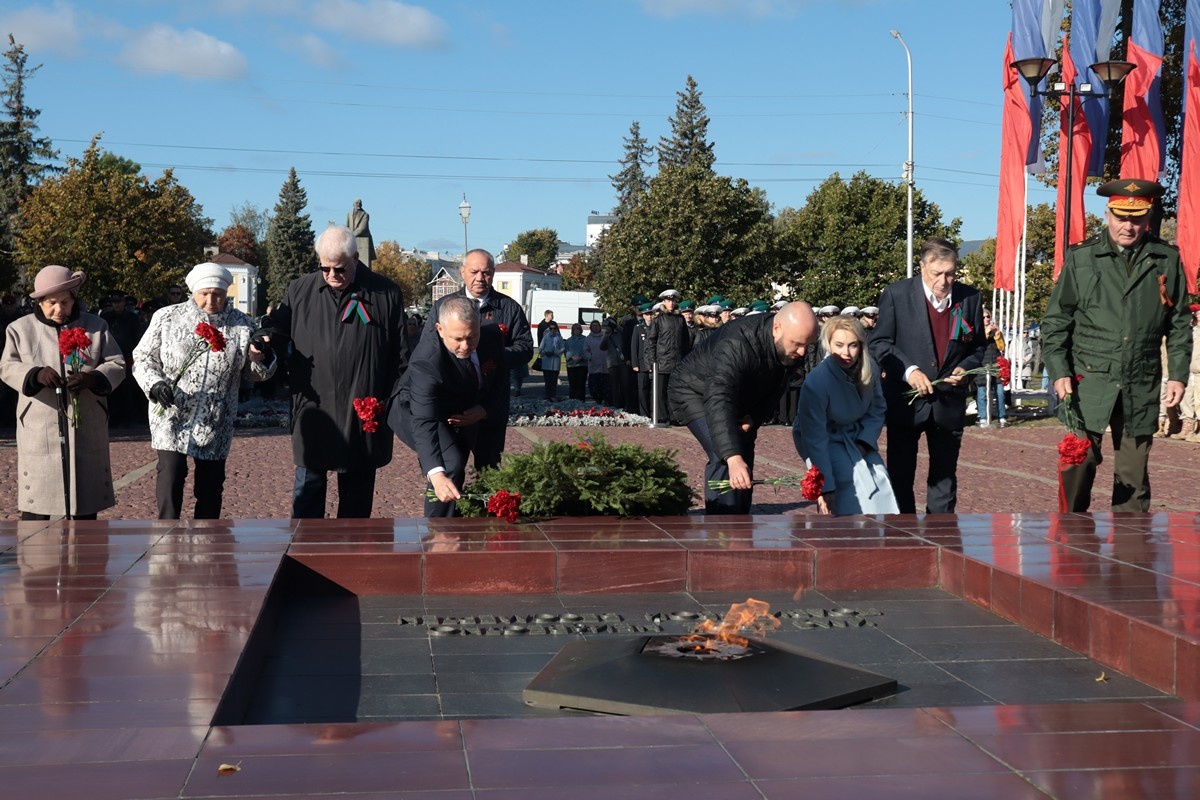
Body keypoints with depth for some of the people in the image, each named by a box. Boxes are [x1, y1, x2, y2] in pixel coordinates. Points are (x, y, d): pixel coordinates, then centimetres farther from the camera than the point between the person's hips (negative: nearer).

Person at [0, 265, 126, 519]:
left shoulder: (96, 326, 8)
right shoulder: (20, 329, 7)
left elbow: (117, 364, 4)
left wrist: (93, 378, -18)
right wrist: (35, 374, -22)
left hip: (86, 429, 1)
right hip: (39, 429, -1)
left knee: (86, 508, 6)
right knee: (36, 502, -4)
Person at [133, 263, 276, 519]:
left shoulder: (242, 325, 1)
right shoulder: (167, 318, -2)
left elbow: (255, 373, 10)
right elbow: (142, 358, 5)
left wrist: (260, 357, -13)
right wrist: (154, 384, -14)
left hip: (215, 423, 2)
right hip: (171, 416, -2)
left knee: (211, 484, 9)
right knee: (171, 474, -14)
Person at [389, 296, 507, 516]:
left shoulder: (493, 336, -24)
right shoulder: (426, 359, -41)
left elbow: (500, 383, -5)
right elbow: (424, 422, -48)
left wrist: (484, 410, -26)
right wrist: (436, 474, -62)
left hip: (467, 414, 7)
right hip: (416, 411, -6)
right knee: (451, 464, -28)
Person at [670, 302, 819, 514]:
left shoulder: (791, 350, -17)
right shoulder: (738, 345, -41)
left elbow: (774, 389, 0)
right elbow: (718, 401, -51)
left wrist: (754, 417, -19)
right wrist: (733, 457, -61)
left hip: (738, 398, 8)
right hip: (697, 392, -8)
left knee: (744, 460, 8)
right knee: (724, 458, -25)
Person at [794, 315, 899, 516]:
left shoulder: (869, 368, -16)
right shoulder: (816, 381, -32)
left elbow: (877, 409, 2)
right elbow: (815, 437, -31)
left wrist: (864, 442, -15)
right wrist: (824, 487, -32)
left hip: (855, 436, 5)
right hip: (825, 441, -5)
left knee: (879, 479, -10)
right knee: (854, 482, -25)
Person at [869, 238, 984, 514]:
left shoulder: (970, 299, 0)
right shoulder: (896, 294, -6)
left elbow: (977, 347, 11)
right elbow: (879, 343, -5)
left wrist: (964, 368, -10)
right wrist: (908, 370, -18)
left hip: (949, 403, 2)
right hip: (905, 400, -2)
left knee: (944, 477, 10)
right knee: (900, 475, 5)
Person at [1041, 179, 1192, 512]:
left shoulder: (1167, 260, 6)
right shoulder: (1080, 258, 2)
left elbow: (1179, 324, 11)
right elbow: (1055, 321, 3)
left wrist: (1178, 373, 4)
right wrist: (1059, 372, -5)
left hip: (1142, 386, 2)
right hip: (1089, 382, -2)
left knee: (1134, 475, 7)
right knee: (1079, 464, -4)